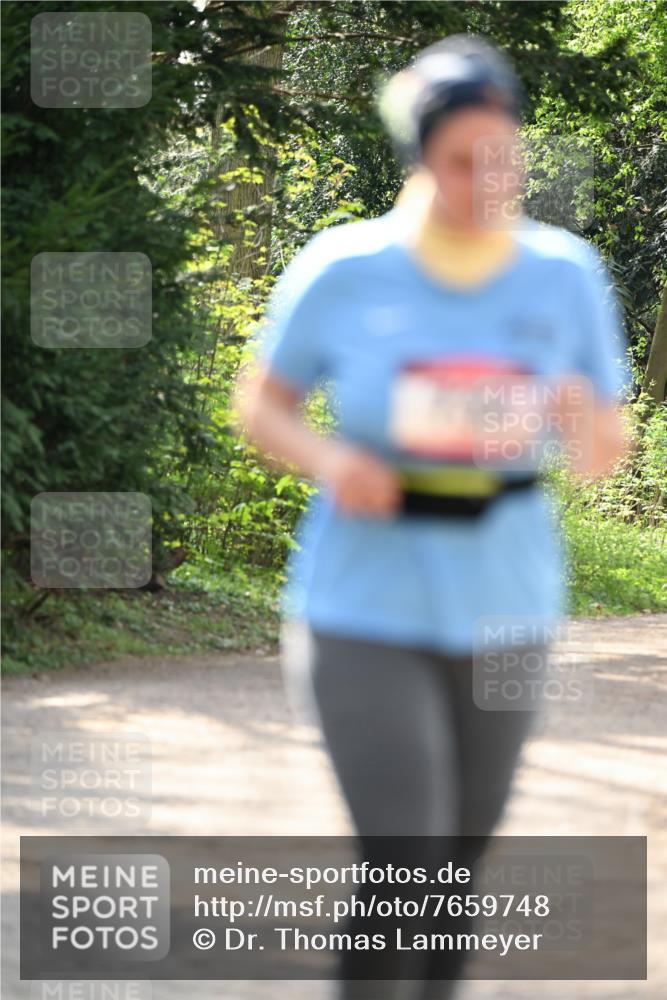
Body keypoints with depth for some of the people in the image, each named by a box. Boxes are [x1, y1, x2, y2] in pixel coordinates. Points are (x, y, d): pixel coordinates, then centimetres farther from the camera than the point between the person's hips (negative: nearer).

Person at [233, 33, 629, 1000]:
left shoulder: (565, 274, -4)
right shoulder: (344, 269, -10)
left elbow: (605, 458, 4)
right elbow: (260, 405, 3)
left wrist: (586, 421, -20)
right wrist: (330, 460, -17)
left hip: (503, 605, 3)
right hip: (366, 605, -3)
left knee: (461, 859, 15)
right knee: (404, 868, -13)